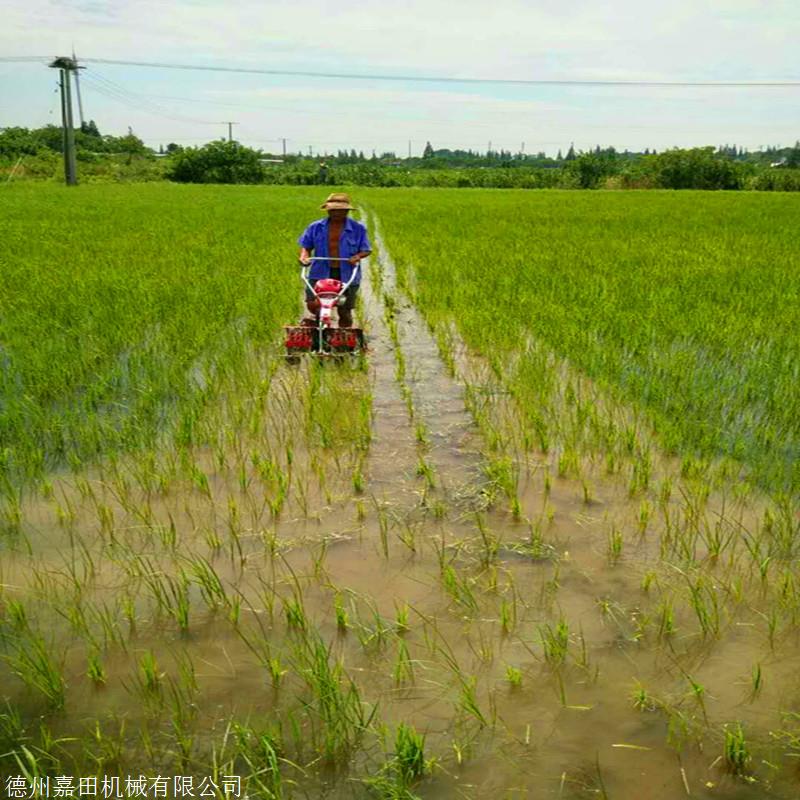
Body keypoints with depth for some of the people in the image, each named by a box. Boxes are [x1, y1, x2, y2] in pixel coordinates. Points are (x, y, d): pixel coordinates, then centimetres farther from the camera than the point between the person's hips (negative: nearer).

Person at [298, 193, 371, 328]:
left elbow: (366, 249, 4)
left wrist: (357, 256, -17)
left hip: (346, 275, -1)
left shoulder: (358, 228, 2)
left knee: (345, 311, 6)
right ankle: (320, 317, 21)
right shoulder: (316, 227, 6)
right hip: (321, 272, 1)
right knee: (312, 304, -14)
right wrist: (304, 256, -8)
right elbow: (306, 246, 13)